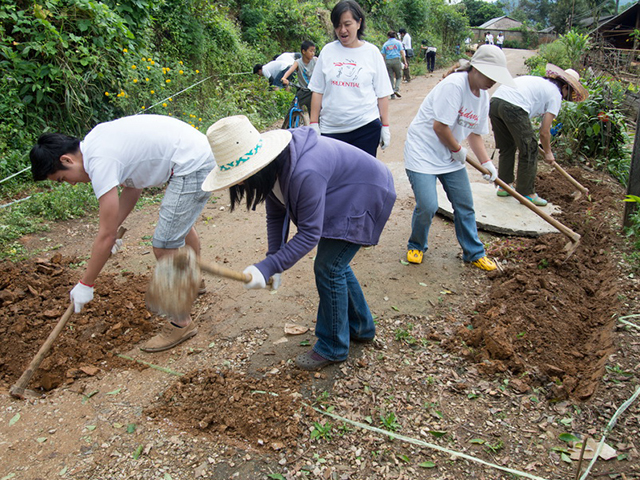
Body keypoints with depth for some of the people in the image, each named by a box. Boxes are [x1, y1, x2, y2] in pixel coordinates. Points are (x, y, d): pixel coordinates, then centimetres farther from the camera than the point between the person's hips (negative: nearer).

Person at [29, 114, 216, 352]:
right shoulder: (95, 141, 6)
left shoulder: (100, 162, -21)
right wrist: (113, 229, 11)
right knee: (180, 223, 31)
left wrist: (85, 284, -8)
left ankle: (182, 324, 5)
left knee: (164, 245, -10)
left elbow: (106, 236, -18)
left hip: (193, 167, -11)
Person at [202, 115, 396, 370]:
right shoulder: (273, 166, -11)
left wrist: (267, 267, -33)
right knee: (334, 263, 15)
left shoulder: (304, 174, -40)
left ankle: (332, 347, 11)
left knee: (328, 268, -7)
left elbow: (309, 234, -33)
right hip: (340, 196, 9)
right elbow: (276, 215, 0)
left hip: (365, 195, -9)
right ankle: (361, 327, 36)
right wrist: (274, 261, -5)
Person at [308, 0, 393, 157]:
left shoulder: (372, 52, 4)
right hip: (330, 129, 1)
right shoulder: (328, 51, 5)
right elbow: (317, 91, 8)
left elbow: (382, 94, 6)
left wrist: (385, 127, 3)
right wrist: (314, 124, 3)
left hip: (366, 127, -1)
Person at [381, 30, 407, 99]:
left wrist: (384, 64, 12)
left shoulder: (385, 44, 11)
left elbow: (383, 55, 7)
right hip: (397, 60, -2)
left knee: (391, 78, 7)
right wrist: (405, 62, -1)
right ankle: (397, 89, -13)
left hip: (388, 61, 2)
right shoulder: (398, 42, 7)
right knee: (399, 77, 10)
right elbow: (402, 52, 0)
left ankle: (392, 94, 6)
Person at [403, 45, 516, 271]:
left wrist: (486, 162, 3)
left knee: (465, 205, 10)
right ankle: (416, 246, 16)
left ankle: (474, 253, 27)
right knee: (427, 206, -14)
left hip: (451, 155, 8)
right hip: (422, 151, -8)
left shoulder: (483, 96, 6)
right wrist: (458, 150, -9)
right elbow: (440, 127, -24)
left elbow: (475, 133, 14)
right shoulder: (454, 85, -22)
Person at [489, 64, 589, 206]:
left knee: (507, 147, 23)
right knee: (529, 150, 6)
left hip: (494, 102, 8)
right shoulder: (556, 94, 10)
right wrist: (548, 153, 22)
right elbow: (544, 132, 7)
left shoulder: (540, 82, 32)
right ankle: (527, 193, 13)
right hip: (513, 107, -8)